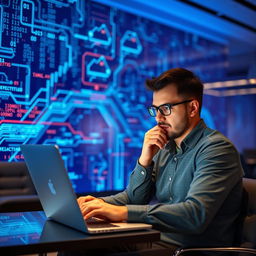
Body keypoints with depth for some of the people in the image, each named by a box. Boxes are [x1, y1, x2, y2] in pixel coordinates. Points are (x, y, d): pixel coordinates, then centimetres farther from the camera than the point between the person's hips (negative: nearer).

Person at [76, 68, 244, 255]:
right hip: (154, 240, 7)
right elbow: (133, 198, 14)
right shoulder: (165, 148, 10)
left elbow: (196, 214, -28)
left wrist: (123, 212, -31)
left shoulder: (217, 148, -13)